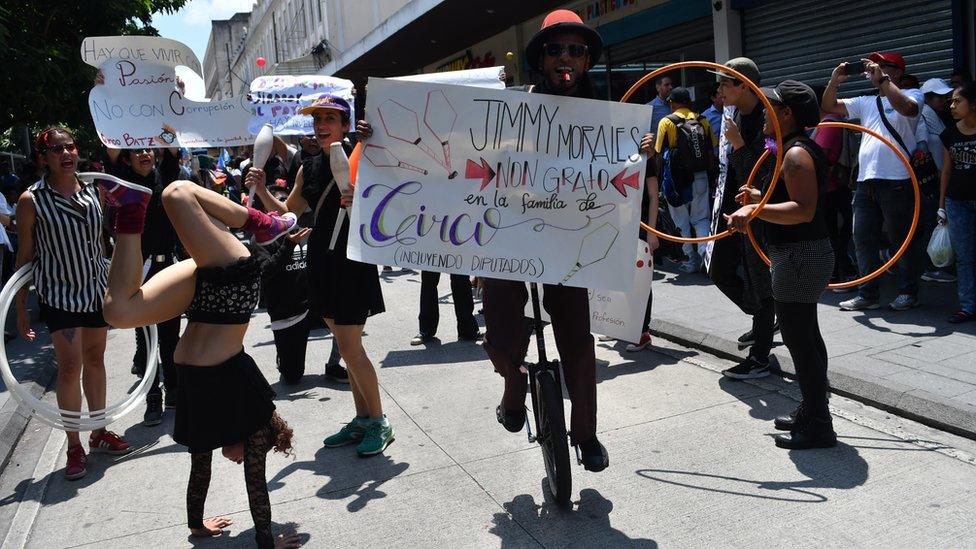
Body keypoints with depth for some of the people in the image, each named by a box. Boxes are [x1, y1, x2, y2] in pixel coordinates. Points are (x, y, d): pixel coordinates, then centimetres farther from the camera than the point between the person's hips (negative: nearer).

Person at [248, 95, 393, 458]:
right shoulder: (309, 168, 11)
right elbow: (287, 213, 19)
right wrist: (262, 189, 5)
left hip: (353, 260, -7)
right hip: (322, 261, 7)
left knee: (349, 347, -7)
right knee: (346, 345, 13)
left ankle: (379, 423, 9)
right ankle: (362, 419, 25)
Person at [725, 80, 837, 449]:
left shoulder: (796, 154, -17)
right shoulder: (802, 149, 17)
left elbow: (804, 210, -28)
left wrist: (755, 211, -35)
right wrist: (762, 198, 25)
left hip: (799, 256, -11)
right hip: (804, 254, 12)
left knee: (798, 338, -6)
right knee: (805, 336, 18)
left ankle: (818, 427, 3)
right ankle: (812, 413, 31)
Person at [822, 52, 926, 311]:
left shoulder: (912, 94, 2)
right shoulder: (866, 102, 19)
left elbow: (907, 108, -21)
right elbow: (829, 107, 18)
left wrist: (882, 79, -16)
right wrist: (834, 82, 3)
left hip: (897, 181, -6)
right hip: (865, 181, 6)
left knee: (903, 238, 3)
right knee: (863, 238, 6)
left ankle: (909, 292, 15)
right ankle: (867, 294, 14)